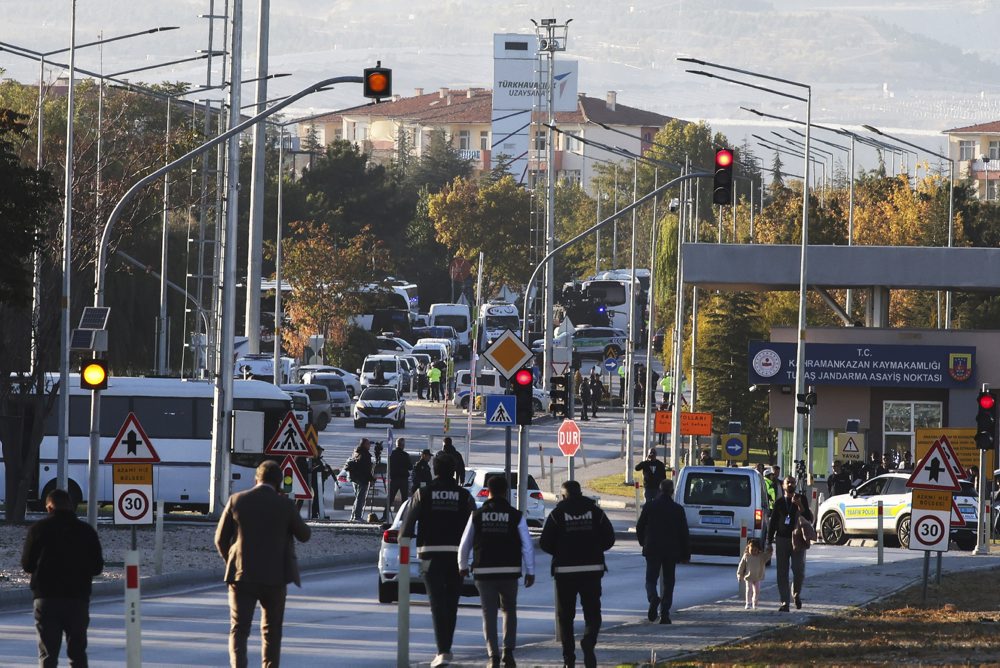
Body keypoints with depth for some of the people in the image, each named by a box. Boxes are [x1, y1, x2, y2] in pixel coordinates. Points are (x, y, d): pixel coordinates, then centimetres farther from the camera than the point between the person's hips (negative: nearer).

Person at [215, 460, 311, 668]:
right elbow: (304, 535, 6)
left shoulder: (237, 501, -3)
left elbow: (221, 539, 2)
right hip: (275, 577, 0)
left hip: (241, 575, 0)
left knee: (239, 630, 0)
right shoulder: (285, 505, -7)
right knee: (272, 630, 14)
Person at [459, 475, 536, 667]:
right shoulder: (516, 516, -2)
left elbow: (464, 544, 6)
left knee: (489, 615, 4)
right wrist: (530, 572, 6)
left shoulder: (477, 516, 0)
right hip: (509, 572, 0)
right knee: (509, 611, 17)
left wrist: (462, 566, 22)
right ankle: (508, 651, 4)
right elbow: (527, 546, -3)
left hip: (484, 572, 0)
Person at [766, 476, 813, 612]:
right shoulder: (779, 502, 9)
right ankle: (784, 602, -1)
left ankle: (796, 593, 21)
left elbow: (809, 519, -1)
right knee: (782, 573, -3)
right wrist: (769, 542, 6)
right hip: (782, 539, 1)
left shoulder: (801, 500, 5)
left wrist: (801, 508, -18)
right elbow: (772, 522, 11)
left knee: (798, 570, -8)